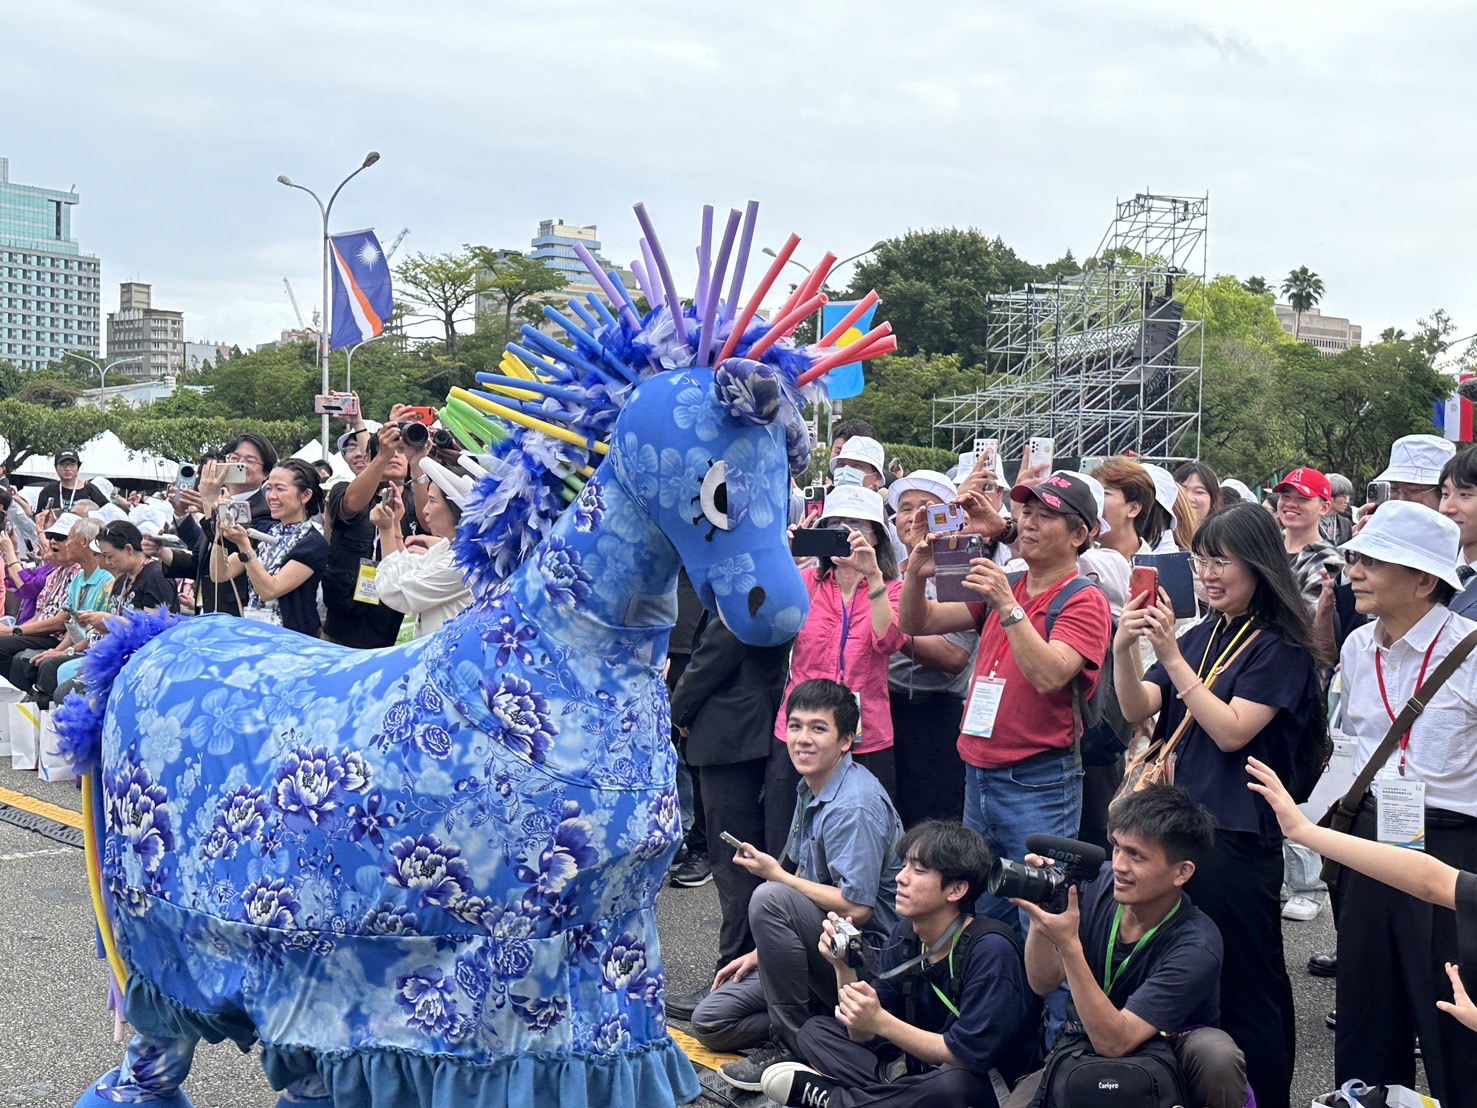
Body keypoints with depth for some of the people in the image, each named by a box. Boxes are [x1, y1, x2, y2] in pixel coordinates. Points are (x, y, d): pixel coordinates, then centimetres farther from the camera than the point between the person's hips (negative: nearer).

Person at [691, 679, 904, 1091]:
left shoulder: (854, 806, -22)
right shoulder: (811, 791, 7)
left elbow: (855, 907, -27)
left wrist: (777, 875, -16)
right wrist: (761, 953, 12)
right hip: (823, 952, 9)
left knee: (770, 898, -32)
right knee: (709, 1022, 4)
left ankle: (789, 1045, -19)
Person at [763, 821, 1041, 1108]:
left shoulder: (990, 951, -20)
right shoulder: (904, 937, 0)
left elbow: (969, 1055, -23)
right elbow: (863, 1036, 0)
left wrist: (879, 1021, -27)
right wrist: (844, 969, -16)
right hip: (923, 1071, 7)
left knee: (950, 1084, -40)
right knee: (816, 1031, 0)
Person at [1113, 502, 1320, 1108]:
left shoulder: (1281, 648, -8)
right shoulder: (1199, 637, 12)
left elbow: (1231, 731, -18)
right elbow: (1137, 711, 3)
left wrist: (1172, 657, -22)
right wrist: (1124, 649, -15)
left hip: (1238, 836, -7)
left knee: (1245, 988, 0)